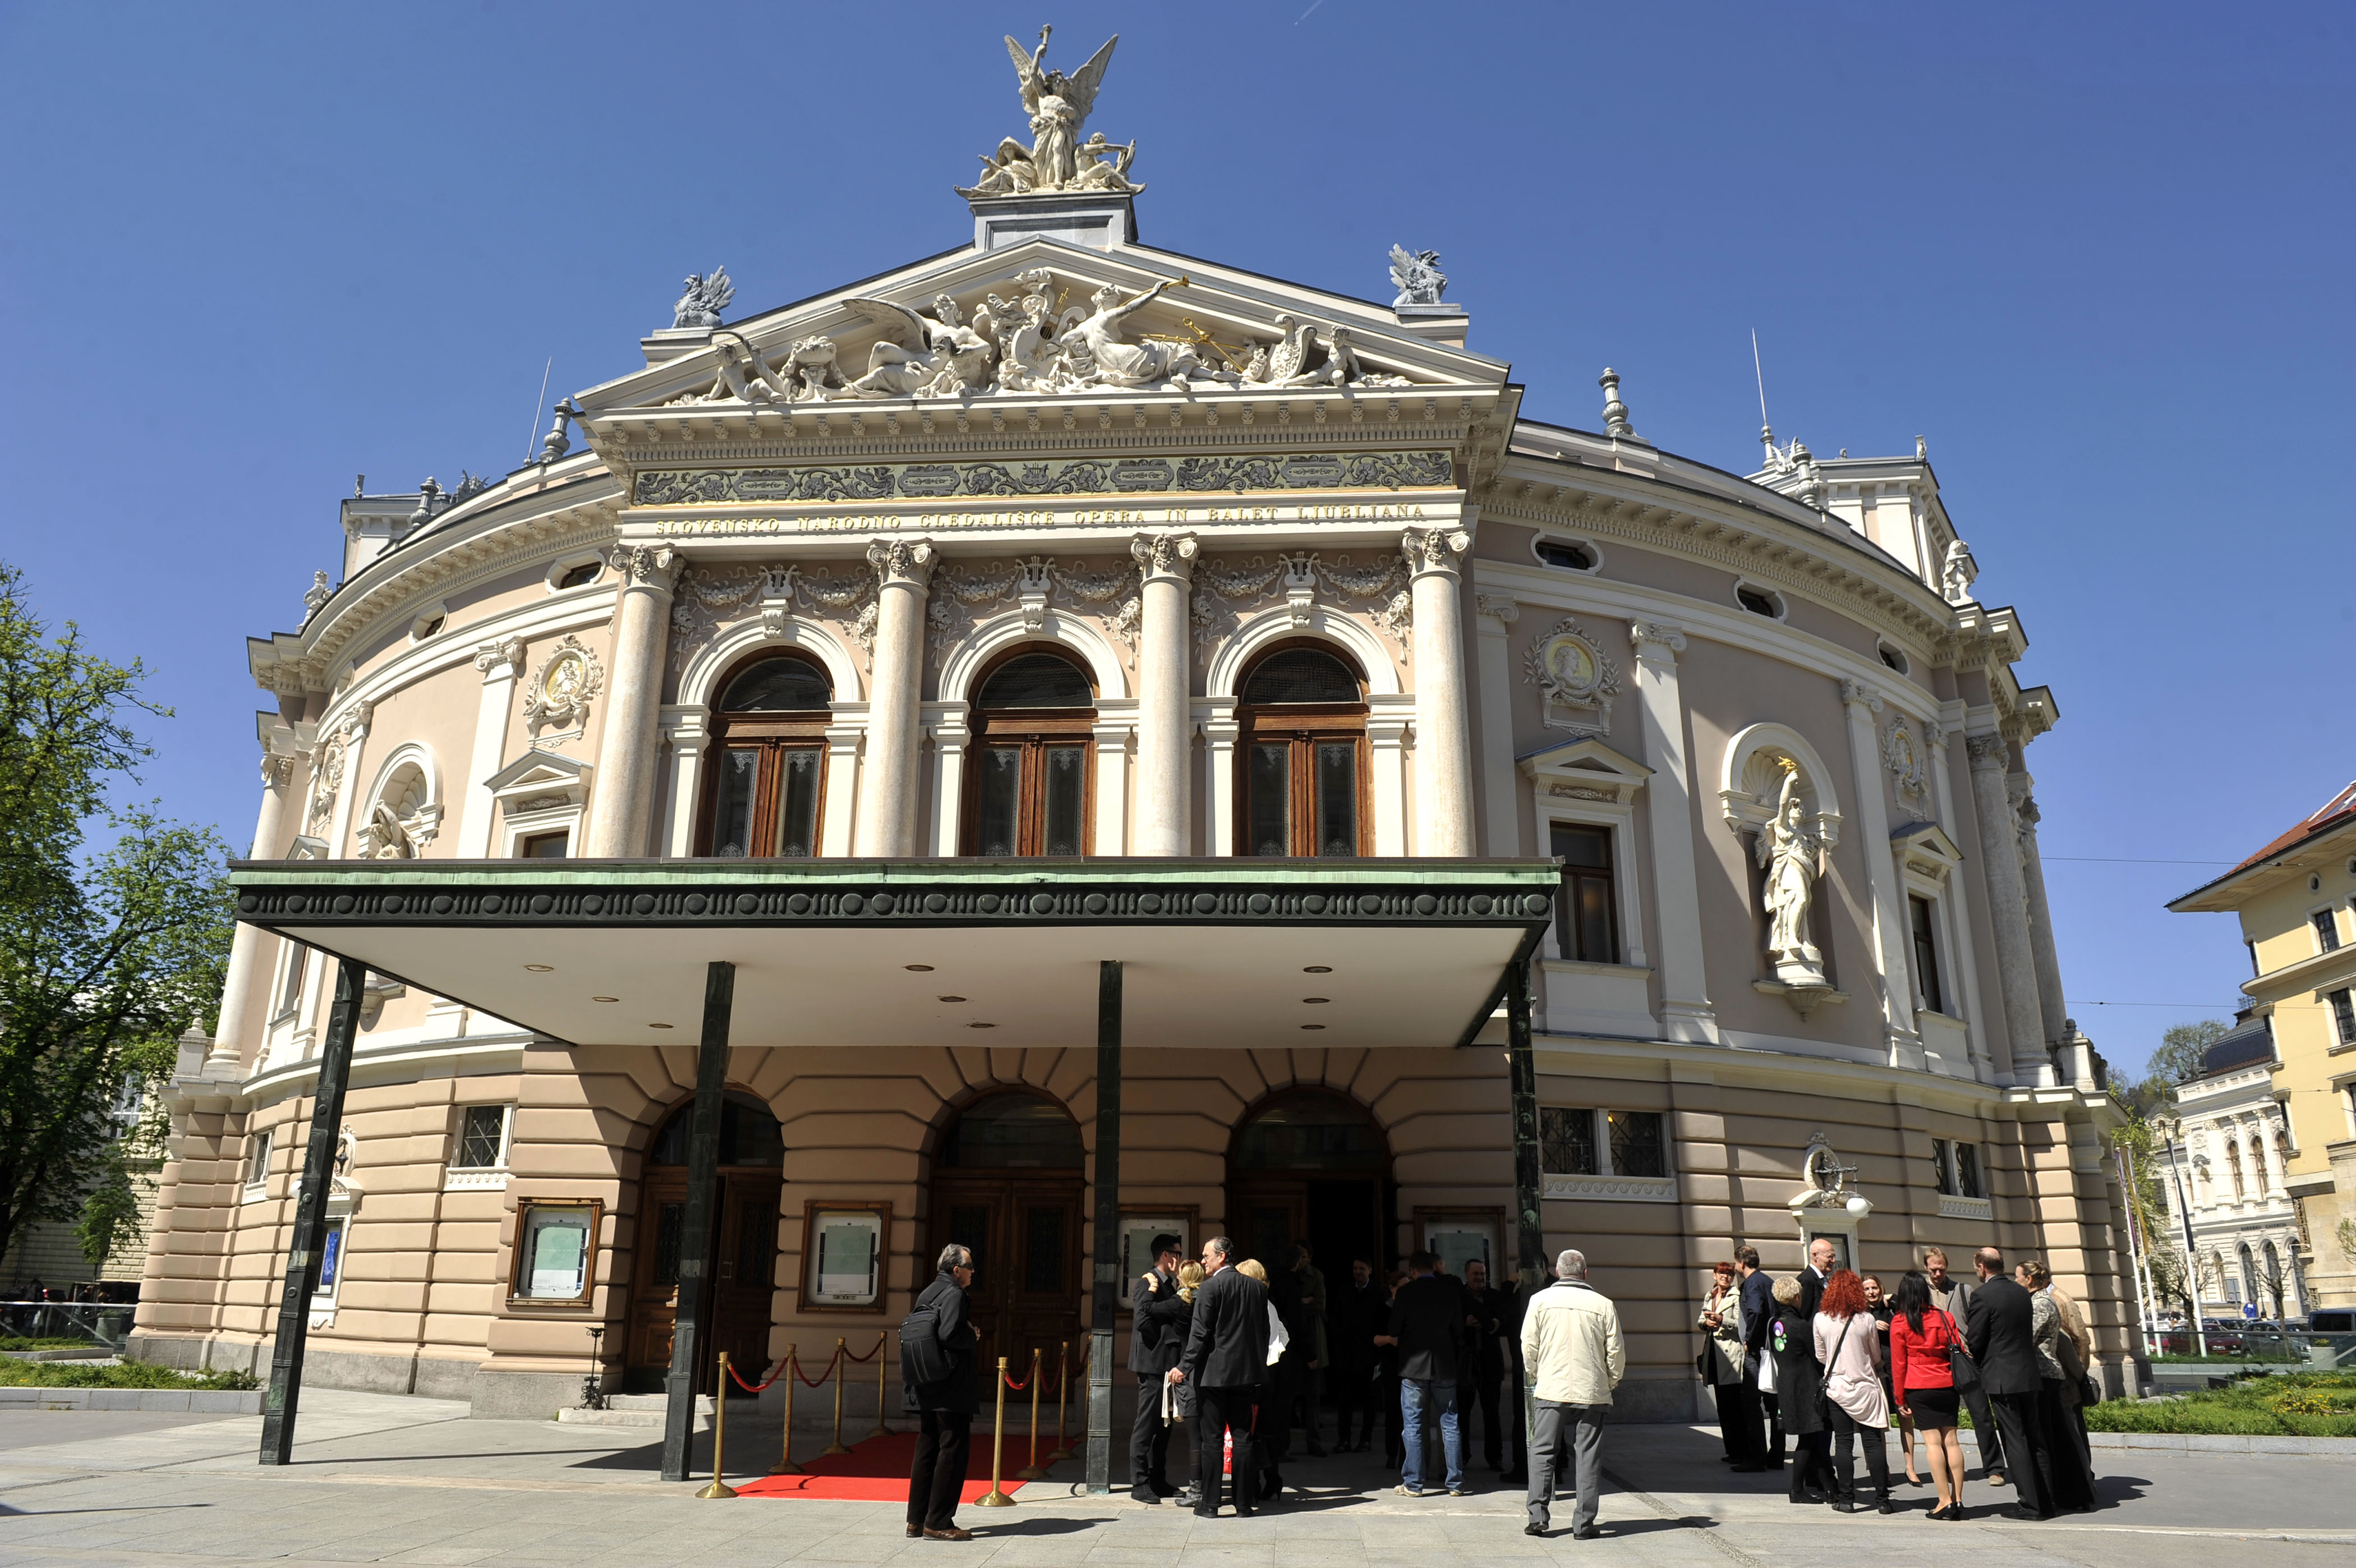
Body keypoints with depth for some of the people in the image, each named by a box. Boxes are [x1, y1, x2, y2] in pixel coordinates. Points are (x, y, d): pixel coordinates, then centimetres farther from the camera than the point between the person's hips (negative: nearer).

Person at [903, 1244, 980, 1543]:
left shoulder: (927, 1294, 14)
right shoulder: (954, 1294, -13)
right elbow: (949, 1335, -26)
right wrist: (972, 1335, -8)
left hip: (926, 1390, 9)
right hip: (951, 1389, -9)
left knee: (927, 1450, 14)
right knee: (953, 1450, -4)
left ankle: (917, 1519, 18)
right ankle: (938, 1522, -3)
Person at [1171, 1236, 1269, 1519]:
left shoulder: (1210, 1287, -11)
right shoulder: (1257, 1287, 6)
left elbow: (1200, 1333, -14)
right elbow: (1264, 1332, 11)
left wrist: (1184, 1366, -9)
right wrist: (1257, 1370, 19)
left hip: (1214, 1373, -5)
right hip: (1246, 1373, 5)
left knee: (1211, 1439, 2)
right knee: (1243, 1437, 9)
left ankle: (1209, 1504, 5)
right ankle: (1244, 1503, 11)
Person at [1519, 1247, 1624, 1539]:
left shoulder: (1541, 1300, -1)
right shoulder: (1603, 1304, -1)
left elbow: (1529, 1346, 1)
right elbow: (1616, 1351, 2)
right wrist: (1611, 1383, 18)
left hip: (1550, 1391, 0)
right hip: (1592, 1393, 0)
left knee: (1542, 1452, 8)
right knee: (1588, 1457, 6)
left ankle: (1538, 1515, 3)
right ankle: (1583, 1524, 7)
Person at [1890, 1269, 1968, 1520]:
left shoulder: (1899, 1323, -4)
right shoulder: (1945, 1317, 4)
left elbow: (1898, 1364, -2)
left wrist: (1901, 1399, 6)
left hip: (1919, 1388, -3)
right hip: (1947, 1386, 3)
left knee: (1933, 1442, -1)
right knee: (1951, 1440, 6)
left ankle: (1945, 1502, -3)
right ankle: (1957, 1500, 7)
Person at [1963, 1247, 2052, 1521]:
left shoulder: (1981, 1295, -13)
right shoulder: (2022, 1293, 9)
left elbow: (1974, 1342, -11)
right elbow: (2029, 1334, 15)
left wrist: (1982, 1362, 9)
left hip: (2001, 1379, -7)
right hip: (2029, 1375, 7)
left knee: (2015, 1442, -2)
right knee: (2035, 1439, 13)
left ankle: (2029, 1503, 0)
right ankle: (2045, 1501, 17)